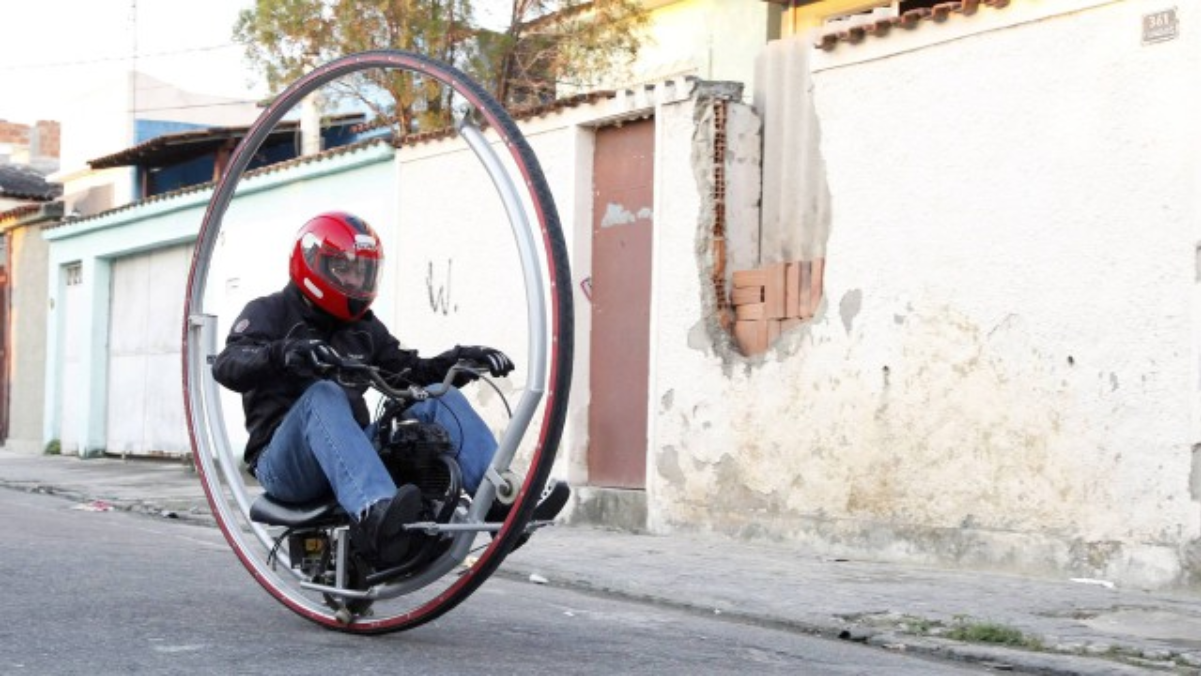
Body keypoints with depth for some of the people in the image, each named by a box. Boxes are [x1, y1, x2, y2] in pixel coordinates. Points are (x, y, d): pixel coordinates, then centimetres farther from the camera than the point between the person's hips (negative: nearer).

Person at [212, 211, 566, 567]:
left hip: (353, 453, 5)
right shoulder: (270, 313, 2)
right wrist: (281, 354, -38)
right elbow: (227, 365, -17)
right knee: (324, 395, -36)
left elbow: (410, 372, 16)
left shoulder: (364, 328, 20)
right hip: (285, 463, -5)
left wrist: (460, 360, -4)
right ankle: (373, 514, -61)